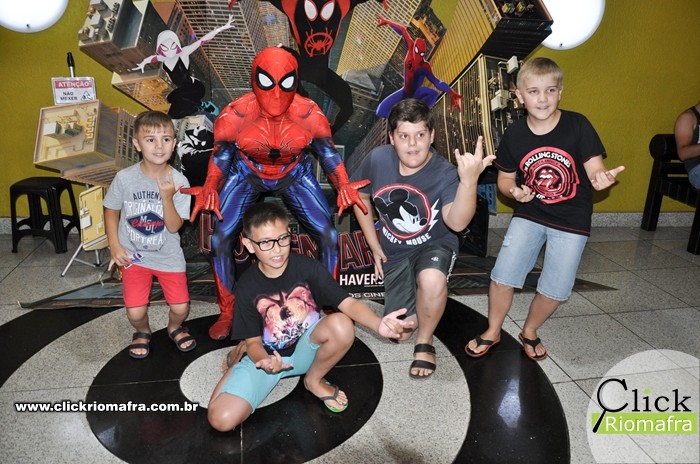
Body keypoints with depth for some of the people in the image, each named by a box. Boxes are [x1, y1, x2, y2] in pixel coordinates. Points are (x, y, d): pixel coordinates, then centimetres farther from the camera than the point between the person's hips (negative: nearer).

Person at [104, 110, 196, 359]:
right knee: (135, 313, -4)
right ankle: (142, 331, 34)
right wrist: (115, 246, -6)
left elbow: (174, 226, -16)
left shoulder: (178, 181, -15)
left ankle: (175, 328, 35)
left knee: (180, 308, -3)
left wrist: (167, 197, -30)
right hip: (133, 255, 0)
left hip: (168, 256, 0)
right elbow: (111, 211, 2)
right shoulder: (124, 177, -13)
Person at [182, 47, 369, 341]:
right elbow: (221, 154, -10)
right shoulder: (236, 114, -26)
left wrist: (343, 186, -26)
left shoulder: (309, 114, -25)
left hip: (295, 175, 0)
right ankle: (227, 314, 11)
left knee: (329, 237, -13)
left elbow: (328, 153, -10)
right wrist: (210, 188, -28)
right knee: (220, 240, -13)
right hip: (246, 175, 0)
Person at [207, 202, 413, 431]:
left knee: (342, 325, -33)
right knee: (221, 419, -20)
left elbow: (348, 303, -23)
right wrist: (264, 360, -33)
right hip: (267, 356, 0)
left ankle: (314, 380, -1)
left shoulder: (307, 266, -16)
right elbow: (253, 341, -8)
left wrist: (378, 324, -43)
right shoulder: (247, 286, -14)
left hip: (306, 349, 0)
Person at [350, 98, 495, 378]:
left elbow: (457, 223, -43)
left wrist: (469, 180, -60)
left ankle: (425, 342, -10)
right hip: (395, 251, 3)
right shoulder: (377, 159, -16)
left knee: (432, 280, -40)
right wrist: (374, 246, 2)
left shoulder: (445, 174, -26)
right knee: (401, 333, 4)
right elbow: (360, 197, 3)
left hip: (435, 245, -3)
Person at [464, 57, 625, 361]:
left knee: (556, 290, 5)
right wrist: (514, 190, -17)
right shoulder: (514, 134, -7)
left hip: (572, 221, -1)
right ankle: (492, 332, 20)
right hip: (529, 214, 1)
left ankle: (529, 331, 33)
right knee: (503, 276, -6)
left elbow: (594, 168, -15)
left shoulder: (577, 125, -14)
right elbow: (505, 177, 5)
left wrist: (601, 178, -39)